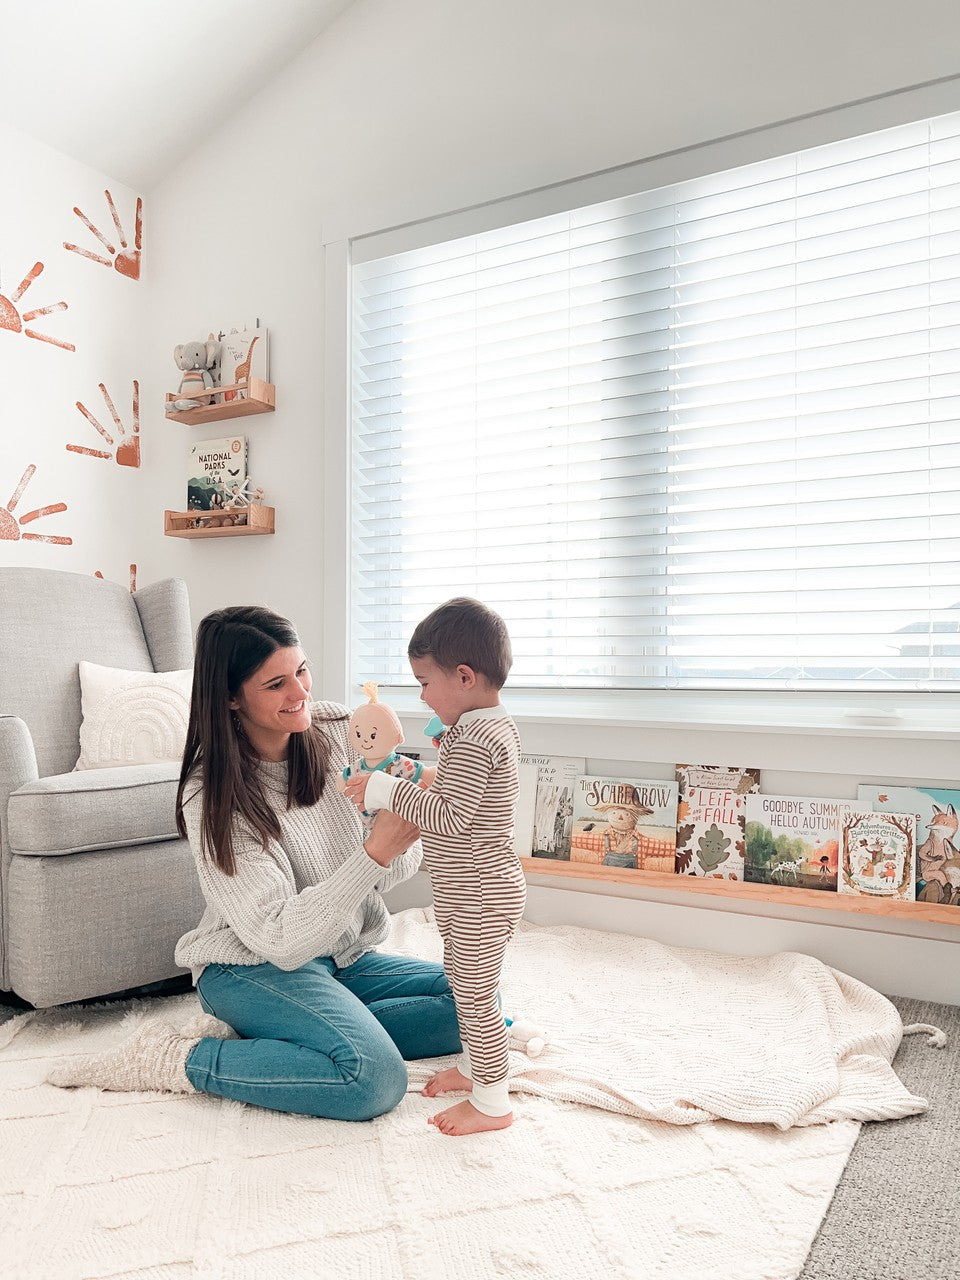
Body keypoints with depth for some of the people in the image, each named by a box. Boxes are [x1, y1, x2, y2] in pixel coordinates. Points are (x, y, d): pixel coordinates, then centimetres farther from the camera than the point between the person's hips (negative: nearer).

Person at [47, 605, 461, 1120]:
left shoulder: (337, 731, -7)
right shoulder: (210, 796, -20)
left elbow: (400, 864, -3)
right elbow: (281, 940, -25)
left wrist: (398, 803, -27)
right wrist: (374, 854, -36)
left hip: (346, 956, 7)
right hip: (254, 966, -6)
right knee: (376, 1077, -28)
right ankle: (170, 1058, -9)